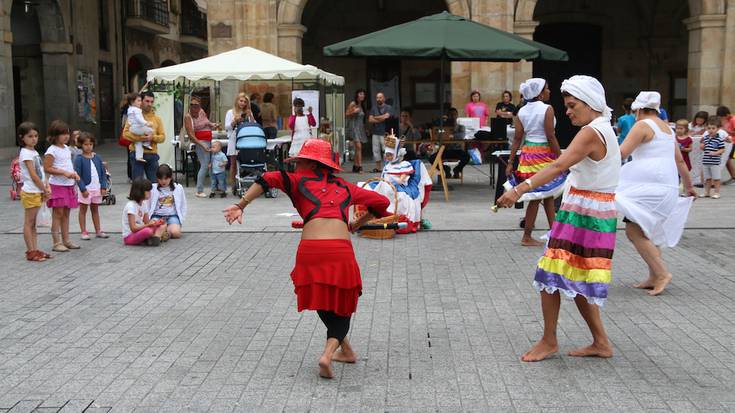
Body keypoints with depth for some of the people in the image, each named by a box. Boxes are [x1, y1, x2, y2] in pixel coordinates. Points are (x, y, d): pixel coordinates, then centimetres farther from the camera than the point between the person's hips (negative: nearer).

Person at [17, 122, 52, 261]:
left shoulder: (34, 152, 14)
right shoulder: (26, 153, -12)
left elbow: (41, 172, 15)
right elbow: (33, 175, -16)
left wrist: (47, 187, 2)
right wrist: (45, 190, -11)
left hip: (38, 192, 9)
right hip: (30, 192, -9)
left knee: (33, 223, 11)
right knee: (29, 222, -3)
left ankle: (34, 250, 15)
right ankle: (31, 251, 0)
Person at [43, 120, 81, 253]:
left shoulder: (66, 148, 13)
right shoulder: (52, 151, -12)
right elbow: (47, 168, -17)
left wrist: (74, 174, 6)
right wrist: (64, 173, -22)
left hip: (69, 185, 8)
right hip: (57, 186, -8)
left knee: (66, 213, 11)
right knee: (58, 214, -5)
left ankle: (66, 240, 18)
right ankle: (57, 243, -1)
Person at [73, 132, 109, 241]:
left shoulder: (97, 157, 4)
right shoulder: (79, 159, -9)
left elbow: (103, 173, 6)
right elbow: (78, 175, -12)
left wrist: (103, 187, -1)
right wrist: (83, 189, -17)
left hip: (97, 188, 4)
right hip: (86, 189, -4)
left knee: (95, 209, 15)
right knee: (83, 210, 6)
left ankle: (98, 231, 21)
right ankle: (84, 232, 10)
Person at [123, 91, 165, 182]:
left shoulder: (157, 118, 9)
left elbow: (162, 136, 6)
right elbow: (125, 133, -5)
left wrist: (153, 137, -14)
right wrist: (139, 138, -20)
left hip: (152, 155, 2)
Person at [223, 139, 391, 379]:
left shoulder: (300, 181, 17)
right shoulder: (344, 187, 25)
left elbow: (270, 179, 0)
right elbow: (381, 202, 27)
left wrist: (240, 206, 2)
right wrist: (356, 225, 38)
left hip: (310, 250, -1)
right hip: (341, 250, 1)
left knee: (321, 302, 23)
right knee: (340, 307, 15)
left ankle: (346, 350, 33)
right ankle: (329, 353, -7)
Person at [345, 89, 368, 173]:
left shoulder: (363, 105, 15)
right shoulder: (352, 104, -6)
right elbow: (346, 114, -6)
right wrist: (354, 112, -22)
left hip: (360, 128, 7)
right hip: (353, 127, -7)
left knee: (357, 148, 7)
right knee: (358, 147, -16)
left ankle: (355, 166, 13)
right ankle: (359, 166, -18)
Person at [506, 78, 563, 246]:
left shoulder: (522, 111, 6)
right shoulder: (547, 109, -11)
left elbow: (517, 138, 4)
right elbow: (551, 137, -14)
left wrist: (510, 162, 5)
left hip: (527, 152, 7)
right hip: (543, 153, -7)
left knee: (548, 194, 16)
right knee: (537, 197, 1)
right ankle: (527, 237, 6)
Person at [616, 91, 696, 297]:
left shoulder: (643, 125, -7)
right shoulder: (666, 127, 21)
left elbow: (621, 153, -17)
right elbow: (680, 160, 26)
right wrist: (688, 186, 36)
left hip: (651, 187, -10)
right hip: (667, 186, 10)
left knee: (634, 231, -11)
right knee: (645, 231, 15)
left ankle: (661, 273, -11)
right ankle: (654, 277, 16)